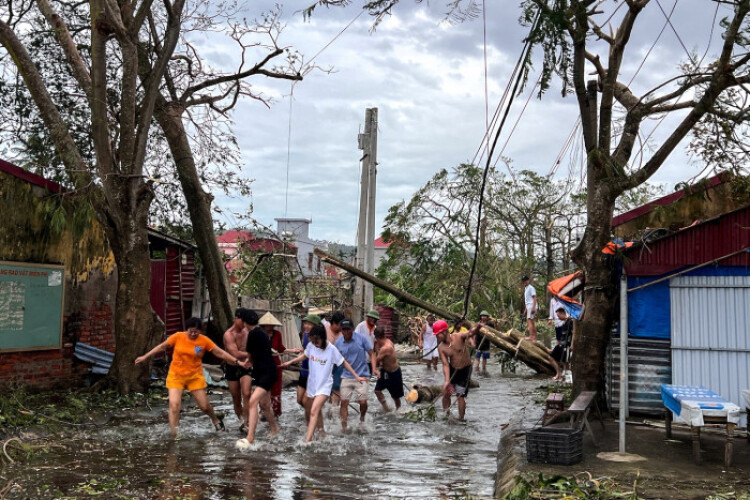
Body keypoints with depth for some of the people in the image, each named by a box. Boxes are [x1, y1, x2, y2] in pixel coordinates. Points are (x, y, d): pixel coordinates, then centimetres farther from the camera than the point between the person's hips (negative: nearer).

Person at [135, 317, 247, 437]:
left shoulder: (204, 341, -9)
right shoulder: (178, 337, -9)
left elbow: (221, 353, -7)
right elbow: (161, 347, 4)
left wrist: (238, 362, -12)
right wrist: (145, 357, 8)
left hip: (195, 376, 0)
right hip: (176, 376, 0)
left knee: (204, 405, 5)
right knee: (174, 404, -15)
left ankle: (216, 420, 36)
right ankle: (173, 433, -7)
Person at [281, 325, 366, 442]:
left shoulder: (331, 349, -19)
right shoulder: (310, 346, -7)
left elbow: (344, 363, -8)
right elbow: (304, 356, 15)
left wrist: (356, 376, -8)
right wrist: (290, 362, 11)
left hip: (324, 386, -5)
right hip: (312, 384, 5)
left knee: (314, 411, -21)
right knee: (317, 411, 22)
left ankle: (308, 440, -24)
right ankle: (321, 430, 46)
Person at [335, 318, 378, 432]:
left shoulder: (361, 338, -7)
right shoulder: (338, 343, 0)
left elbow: (371, 354, -2)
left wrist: (374, 368, -15)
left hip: (361, 375, -2)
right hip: (346, 377, 2)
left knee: (363, 402, -5)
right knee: (344, 402, -2)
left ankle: (362, 419, 26)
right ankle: (344, 427, 9)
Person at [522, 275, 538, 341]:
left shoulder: (531, 288, -8)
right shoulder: (526, 288, 20)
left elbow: (534, 298, -14)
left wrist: (533, 307, -22)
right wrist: (525, 309, 23)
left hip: (531, 306, -10)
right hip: (528, 306, 10)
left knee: (529, 321, -18)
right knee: (532, 322, 10)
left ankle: (531, 336, -25)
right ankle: (534, 337, 13)